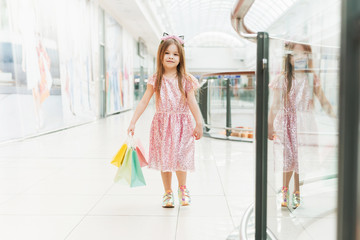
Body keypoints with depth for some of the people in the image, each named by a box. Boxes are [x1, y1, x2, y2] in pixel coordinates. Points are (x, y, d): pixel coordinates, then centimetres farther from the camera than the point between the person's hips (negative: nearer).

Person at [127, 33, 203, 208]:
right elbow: (144, 102, -1)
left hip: (181, 124, -1)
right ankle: (168, 192, 23)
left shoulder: (185, 80, -1)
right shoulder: (156, 80, 0)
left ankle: (182, 188, 20)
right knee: (164, 160, 7)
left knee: (179, 158, -6)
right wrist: (133, 122, -5)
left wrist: (199, 124, -5)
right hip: (162, 124, 1)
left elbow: (192, 103, -1)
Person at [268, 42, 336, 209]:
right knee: (289, 158, 5)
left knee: (301, 158, 5)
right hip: (287, 123, -1)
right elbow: (275, 105, 0)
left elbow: (323, 102, 4)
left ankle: (296, 192, 24)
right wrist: (270, 126, -2)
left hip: (305, 123, 1)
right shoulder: (283, 79, -2)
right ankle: (285, 190, 27)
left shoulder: (312, 79, 1)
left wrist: (334, 117, -9)